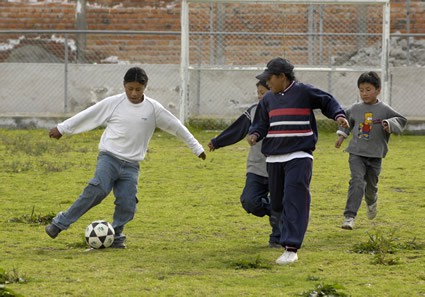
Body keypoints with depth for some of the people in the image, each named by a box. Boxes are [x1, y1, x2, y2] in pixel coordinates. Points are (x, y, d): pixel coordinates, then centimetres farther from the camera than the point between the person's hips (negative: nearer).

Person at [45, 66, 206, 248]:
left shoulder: (153, 108, 1)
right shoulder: (113, 103, -3)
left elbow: (176, 127, 9)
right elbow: (87, 115, 5)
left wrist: (196, 148, 13)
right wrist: (62, 129, 10)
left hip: (131, 165, 3)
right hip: (109, 157, -3)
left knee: (127, 205, -12)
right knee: (97, 190, -25)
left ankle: (115, 237, 12)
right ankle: (59, 224, -20)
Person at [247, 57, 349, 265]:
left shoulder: (304, 92, -3)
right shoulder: (268, 99, 13)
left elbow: (328, 102, 6)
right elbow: (261, 123, 18)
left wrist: (338, 115, -13)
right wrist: (254, 134, -3)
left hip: (299, 156, -6)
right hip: (274, 158, 6)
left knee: (295, 201, -15)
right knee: (277, 202, 10)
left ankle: (291, 249, -21)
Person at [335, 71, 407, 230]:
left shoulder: (384, 110, -4)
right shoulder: (355, 109, 3)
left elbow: (401, 120, -1)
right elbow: (347, 120, 22)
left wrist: (390, 124, -19)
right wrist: (342, 135, 14)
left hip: (375, 155, 0)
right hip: (356, 153, 0)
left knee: (371, 185, 14)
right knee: (357, 182, -17)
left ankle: (371, 202, 51)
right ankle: (349, 216, -22)